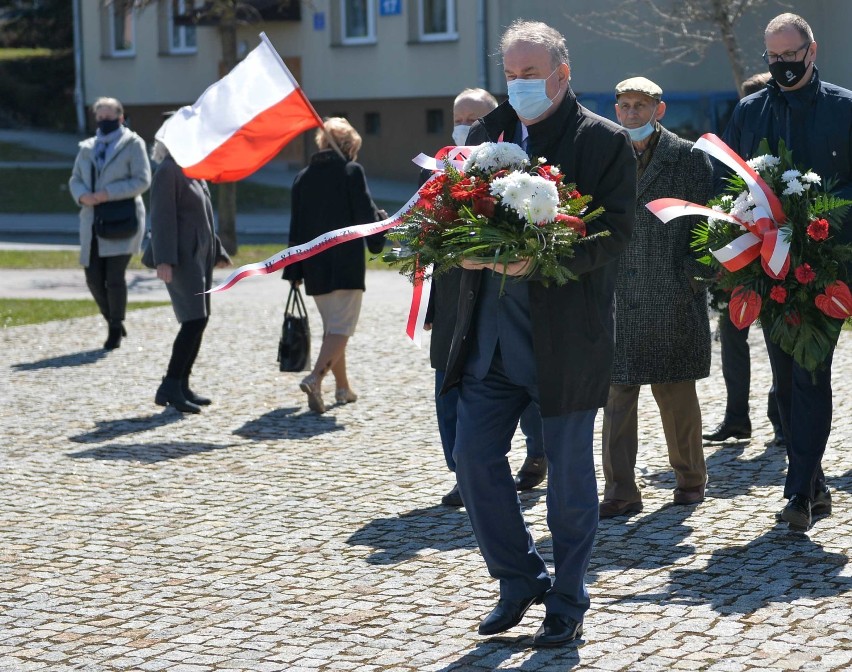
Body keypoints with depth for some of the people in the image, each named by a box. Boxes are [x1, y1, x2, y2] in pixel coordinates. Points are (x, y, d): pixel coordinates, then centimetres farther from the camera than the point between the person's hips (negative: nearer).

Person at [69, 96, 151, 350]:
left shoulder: (132, 144, 0)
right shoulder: (87, 147, 16)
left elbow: (142, 180, -8)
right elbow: (75, 179, 16)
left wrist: (108, 193, -17)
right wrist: (82, 196, -8)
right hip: (93, 222, 5)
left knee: (114, 277, -12)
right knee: (94, 278, 2)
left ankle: (116, 328, 5)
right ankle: (113, 322, 24)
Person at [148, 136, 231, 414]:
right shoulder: (168, 171, -11)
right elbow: (162, 218, -18)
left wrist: (217, 253, 26)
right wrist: (164, 260, -24)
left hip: (200, 255, 10)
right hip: (182, 257, -10)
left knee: (197, 321, 9)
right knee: (195, 320, -16)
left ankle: (181, 386, 14)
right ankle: (170, 387, -14)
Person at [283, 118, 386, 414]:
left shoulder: (303, 177, 9)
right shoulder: (352, 171, -6)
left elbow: (296, 226, 9)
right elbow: (366, 214, -8)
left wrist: (294, 271, 12)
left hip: (315, 267, 6)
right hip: (346, 264, -5)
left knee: (331, 327, 18)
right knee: (341, 328, -6)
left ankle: (343, 388, 25)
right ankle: (315, 378, -26)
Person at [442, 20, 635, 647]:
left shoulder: (605, 142, -4)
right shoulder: (486, 134, 11)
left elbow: (616, 231, -11)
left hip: (566, 338, -5)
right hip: (492, 335, 5)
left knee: (569, 473, 6)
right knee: (475, 457, 4)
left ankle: (567, 603, 21)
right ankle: (521, 581, 23)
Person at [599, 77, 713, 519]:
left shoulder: (687, 158, 1)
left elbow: (704, 222, 1)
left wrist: (693, 277, -7)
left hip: (673, 299, -2)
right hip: (617, 298, 2)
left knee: (675, 393, 8)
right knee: (617, 394, 1)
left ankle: (690, 479, 25)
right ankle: (620, 491, 7)